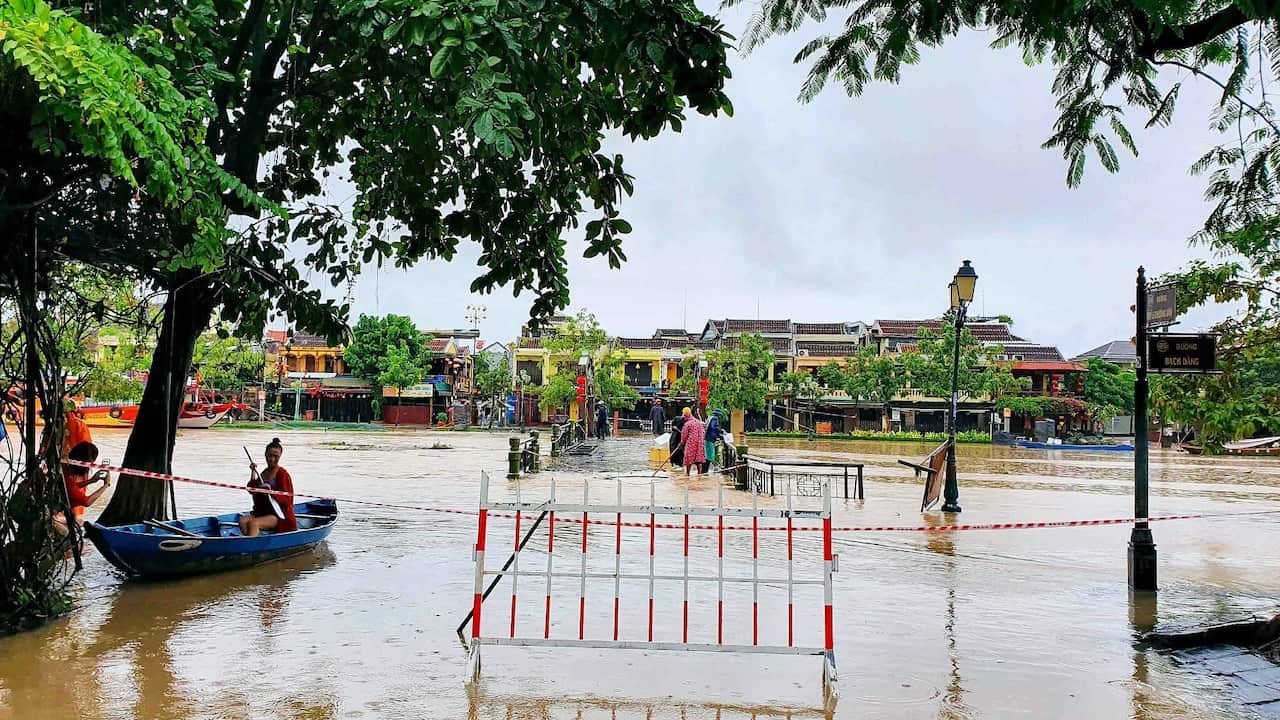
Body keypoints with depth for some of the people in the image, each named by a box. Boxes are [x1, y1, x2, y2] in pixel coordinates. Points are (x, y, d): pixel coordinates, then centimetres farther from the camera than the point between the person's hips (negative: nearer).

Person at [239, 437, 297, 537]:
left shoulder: (282, 474, -6)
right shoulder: (264, 473, 14)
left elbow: (286, 499, -10)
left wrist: (271, 492, -26)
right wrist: (253, 473, -2)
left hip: (278, 515, -7)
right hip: (262, 512, 7)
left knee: (254, 523, -30)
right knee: (243, 521, -19)